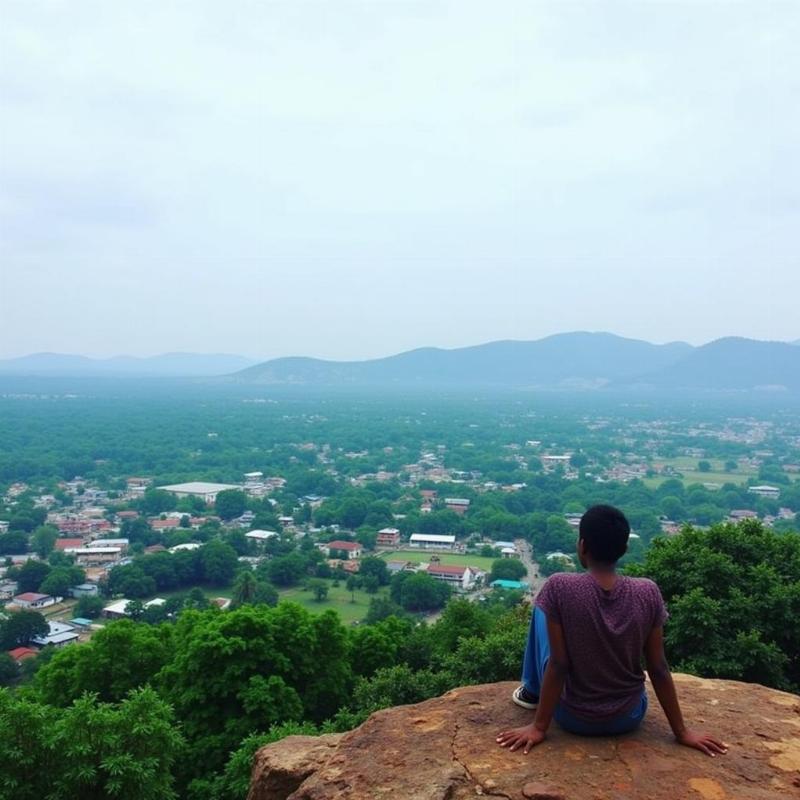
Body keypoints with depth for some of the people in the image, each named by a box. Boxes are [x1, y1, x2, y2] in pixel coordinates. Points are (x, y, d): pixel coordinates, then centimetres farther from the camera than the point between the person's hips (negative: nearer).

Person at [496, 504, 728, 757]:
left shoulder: (559, 588, -22)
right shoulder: (648, 593, -15)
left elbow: (558, 665, -19)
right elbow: (659, 669, -9)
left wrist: (539, 727, -9)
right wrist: (682, 731, 2)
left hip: (573, 718, -2)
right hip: (629, 719, 2)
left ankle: (533, 691, 35)